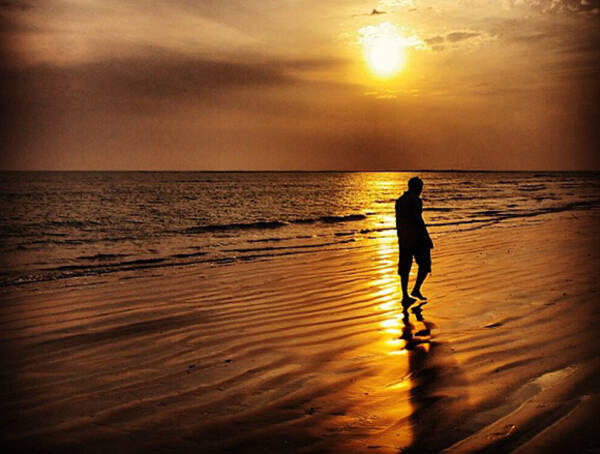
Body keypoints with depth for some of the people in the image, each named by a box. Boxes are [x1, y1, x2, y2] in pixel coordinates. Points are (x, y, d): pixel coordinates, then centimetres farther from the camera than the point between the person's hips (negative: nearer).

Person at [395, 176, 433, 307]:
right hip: (417, 238, -7)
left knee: (405, 267, 8)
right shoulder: (415, 200, -14)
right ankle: (416, 289, 2)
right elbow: (418, 220, -18)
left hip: (403, 239, 7)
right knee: (425, 264, 9)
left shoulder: (399, 200, 10)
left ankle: (405, 296, 9)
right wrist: (427, 238, -13)